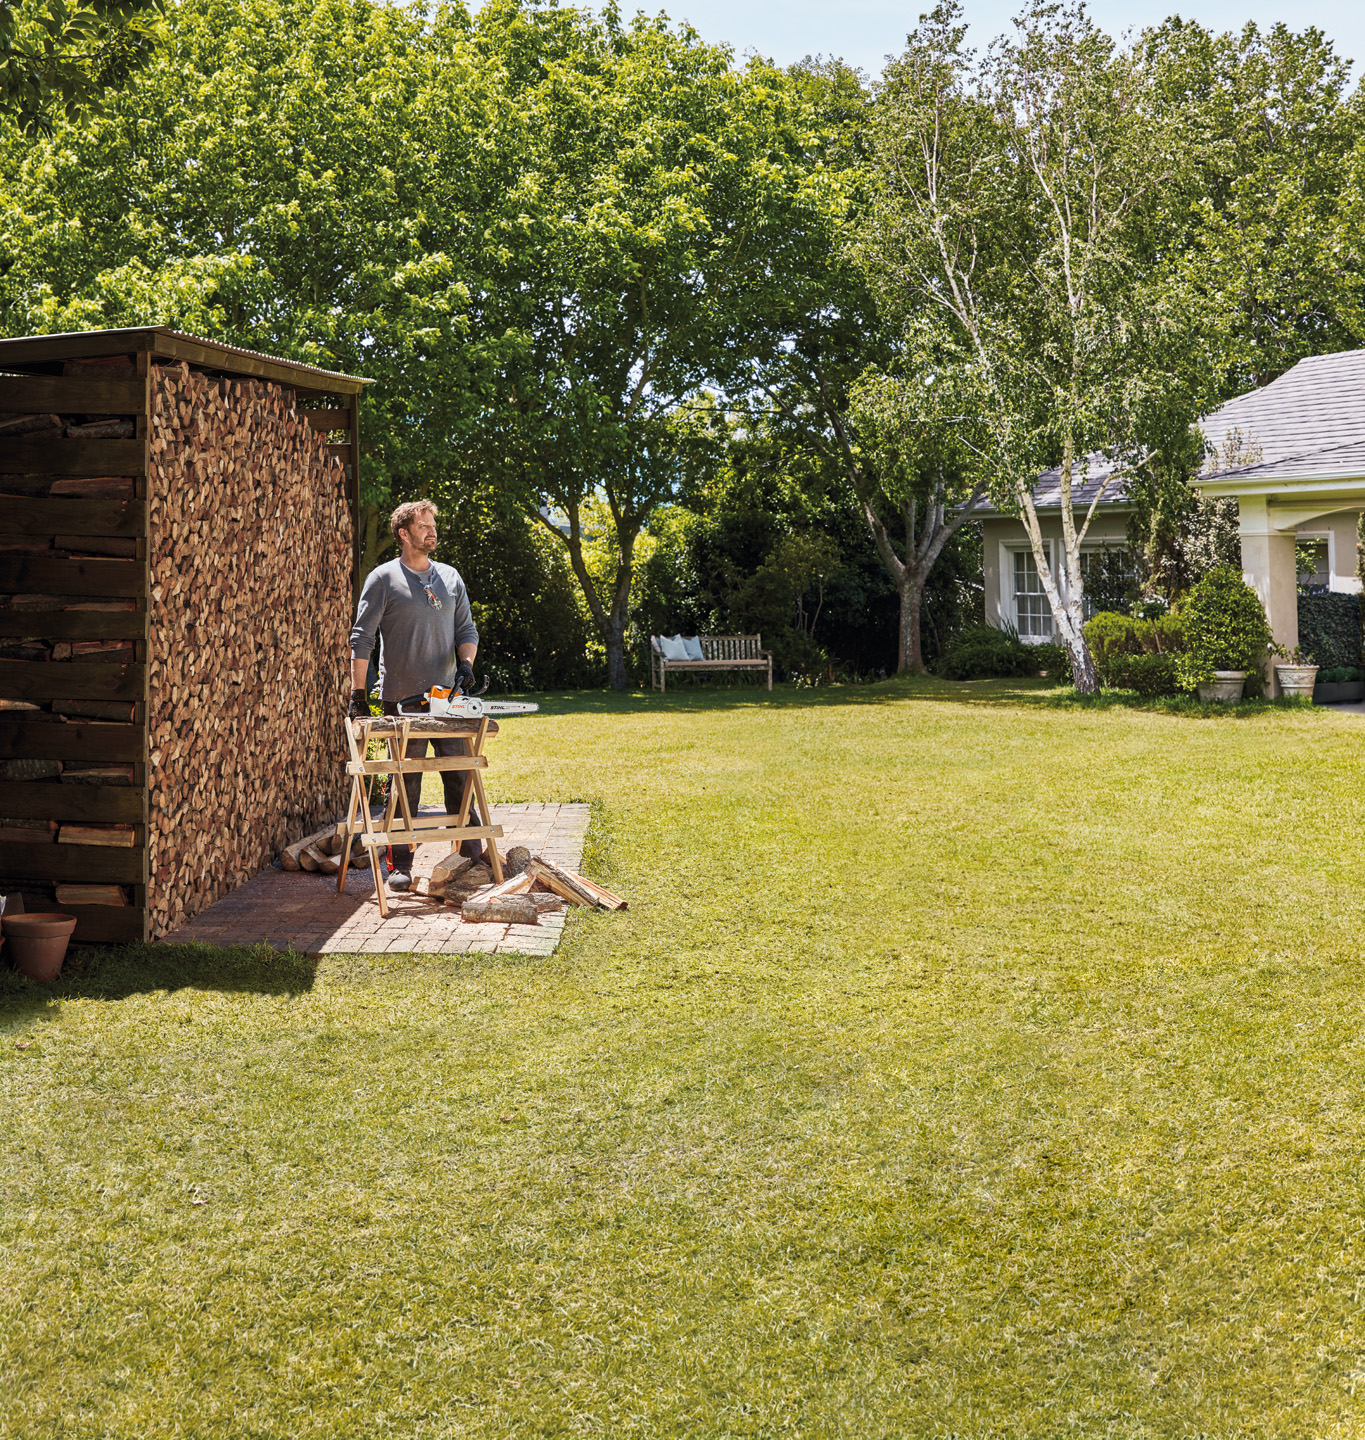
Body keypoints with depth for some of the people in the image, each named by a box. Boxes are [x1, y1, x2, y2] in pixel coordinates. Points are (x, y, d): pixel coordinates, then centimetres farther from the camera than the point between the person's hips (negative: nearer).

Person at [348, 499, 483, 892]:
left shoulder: (451, 578, 14)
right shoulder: (383, 579, 0)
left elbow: (467, 628, 15)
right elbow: (362, 638, -2)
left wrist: (465, 664, -5)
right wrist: (358, 694, -8)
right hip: (402, 700, -4)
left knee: (460, 777, 4)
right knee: (405, 783, -1)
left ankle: (472, 852, 12)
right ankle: (400, 865, 4)